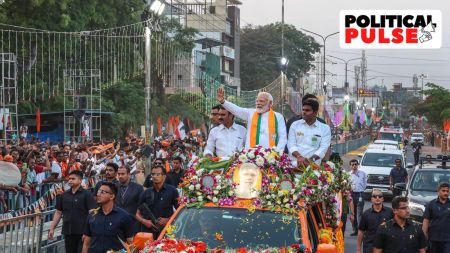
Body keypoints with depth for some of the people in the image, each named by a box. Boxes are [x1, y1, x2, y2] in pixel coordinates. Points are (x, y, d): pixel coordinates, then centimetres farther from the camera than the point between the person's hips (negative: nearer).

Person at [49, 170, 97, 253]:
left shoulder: (87, 194, -4)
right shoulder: (64, 195, 11)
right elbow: (58, 212, 15)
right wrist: (52, 228, 9)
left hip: (82, 233, -5)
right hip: (68, 232, 5)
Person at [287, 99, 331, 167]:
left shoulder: (325, 128, 9)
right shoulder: (295, 125, 13)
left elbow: (323, 148, -2)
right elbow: (291, 144, 3)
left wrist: (310, 160, -18)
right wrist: (299, 156, -16)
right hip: (295, 163, 1)